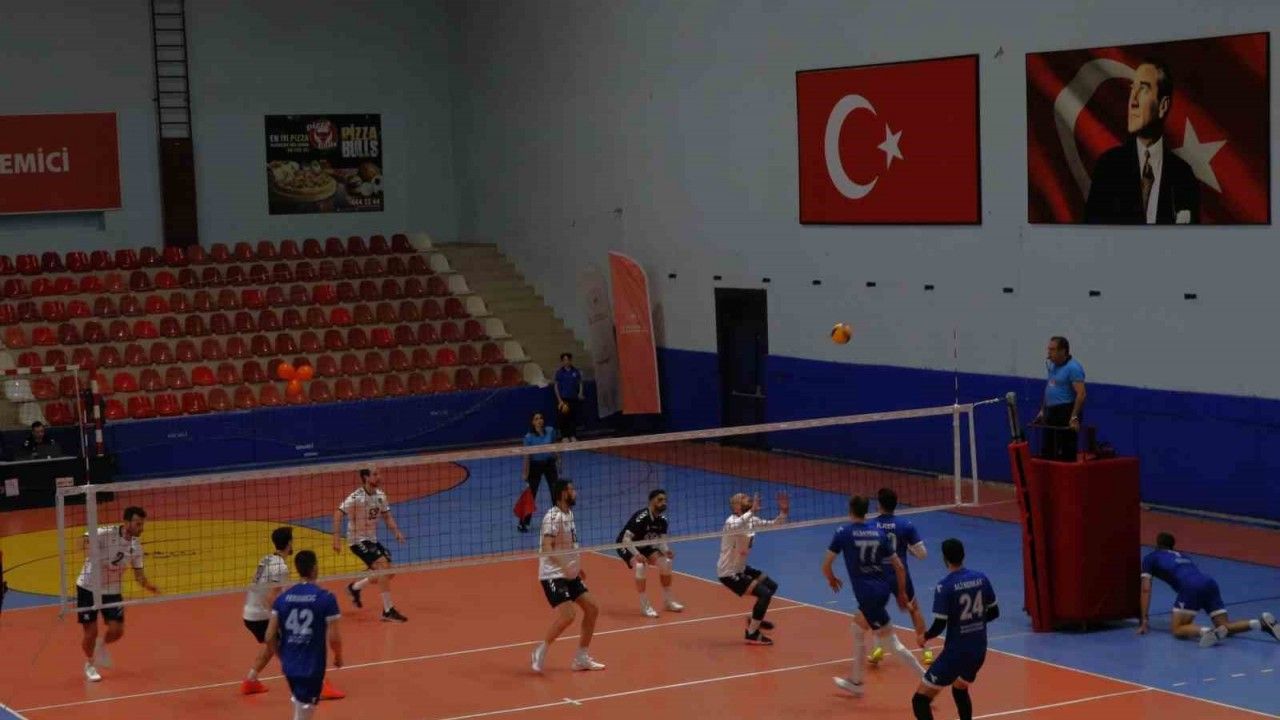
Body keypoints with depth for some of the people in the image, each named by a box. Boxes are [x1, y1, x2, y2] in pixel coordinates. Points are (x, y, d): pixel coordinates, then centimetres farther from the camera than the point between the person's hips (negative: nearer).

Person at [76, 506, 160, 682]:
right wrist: (89, 552, -50)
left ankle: (102, 645, 31)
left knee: (117, 631, -5)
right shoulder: (105, 534, -22)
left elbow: (138, 573, 1)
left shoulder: (136, 547, -5)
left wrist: (148, 586, -18)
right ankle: (89, 664, 28)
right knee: (91, 632, -1)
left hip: (112, 591, 4)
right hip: (88, 588, -4)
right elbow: (85, 539, -31)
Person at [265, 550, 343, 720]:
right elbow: (334, 637, -12)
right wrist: (338, 657, 9)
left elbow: (270, 636, -1)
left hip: (289, 665, 5)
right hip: (312, 667, -5)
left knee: (299, 704, 27)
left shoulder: (283, 598, 0)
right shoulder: (326, 598, -11)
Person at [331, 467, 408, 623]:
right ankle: (388, 611, -18)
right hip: (358, 540, -8)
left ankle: (354, 588, 30)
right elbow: (338, 514, -24)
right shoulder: (357, 497, -21)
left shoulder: (380, 495, 0)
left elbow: (387, 516, 11)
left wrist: (396, 532, -5)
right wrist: (337, 539, -31)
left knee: (388, 573, 7)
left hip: (372, 539, 8)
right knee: (383, 565, -23)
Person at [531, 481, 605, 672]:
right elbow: (547, 548, -27)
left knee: (592, 608, 7)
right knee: (566, 615, -20)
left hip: (569, 575, 9)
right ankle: (541, 652, 0)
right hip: (553, 575, -9)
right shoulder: (553, 517, -18)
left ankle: (581, 658, 17)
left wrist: (577, 567, 21)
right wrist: (565, 566, -39)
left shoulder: (569, 514, 10)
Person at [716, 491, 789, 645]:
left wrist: (783, 511, -11)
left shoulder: (751, 521, -1)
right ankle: (751, 634, -2)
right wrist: (752, 511, -62)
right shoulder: (731, 522, -26)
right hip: (728, 574, -9)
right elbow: (736, 527, -52)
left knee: (772, 586, 20)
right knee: (765, 593, -15)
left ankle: (755, 618, 37)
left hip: (740, 569, 9)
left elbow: (774, 523, 6)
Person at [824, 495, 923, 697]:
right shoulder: (879, 531, 6)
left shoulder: (843, 533, -7)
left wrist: (832, 579, 15)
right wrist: (902, 593, 19)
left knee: (892, 642, -2)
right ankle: (855, 681, 33)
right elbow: (899, 566, 7)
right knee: (858, 629, 25)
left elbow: (826, 565, -7)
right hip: (883, 589, 6)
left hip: (867, 594, -6)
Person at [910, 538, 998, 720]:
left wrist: (924, 637, 4)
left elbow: (939, 626, -17)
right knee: (960, 690, 34)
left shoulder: (945, 586, -16)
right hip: (979, 650, 7)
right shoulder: (981, 578, 1)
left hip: (955, 652, -7)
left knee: (920, 700, -2)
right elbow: (994, 612, 10)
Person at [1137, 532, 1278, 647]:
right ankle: (1261, 623, -17)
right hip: (1209, 583, 6)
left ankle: (1210, 632, -29)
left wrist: (1144, 619, 16)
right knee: (1225, 627, 7)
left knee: (1177, 629, -1)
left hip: (1191, 586, -6)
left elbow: (1146, 589, 16)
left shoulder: (1150, 558, 24)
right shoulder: (1181, 556, 40)